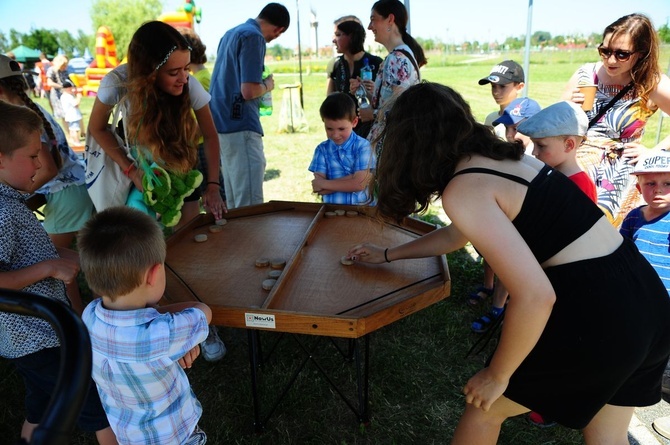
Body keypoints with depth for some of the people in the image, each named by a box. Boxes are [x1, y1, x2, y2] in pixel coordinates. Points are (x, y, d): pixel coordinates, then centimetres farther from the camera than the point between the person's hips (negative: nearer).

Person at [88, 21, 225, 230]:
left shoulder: (190, 85, -28)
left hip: (181, 169, 0)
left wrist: (213, 186, -22)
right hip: (143, 172, 0)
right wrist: (130, 169, -18)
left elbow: (210, 136, -15)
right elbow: (97, 128, -10)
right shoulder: (117, 83, -28)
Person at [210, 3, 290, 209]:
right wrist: (267, 85, 0)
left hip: (223, 122, 10)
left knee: (234, 203, 15)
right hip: (241, 125, -10)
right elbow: (249, 91, -19)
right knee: (250, 204, -7)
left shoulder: (231, 33, 18)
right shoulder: (254, 37, -11)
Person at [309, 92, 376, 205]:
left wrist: (324, 184, -7)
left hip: (359, 207, -1)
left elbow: (359, 184, -11)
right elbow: (320, 189, -5)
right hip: (330, 207, 1)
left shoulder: (363, 146, -4)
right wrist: (350, 181, -13)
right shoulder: (322, 149, 2)